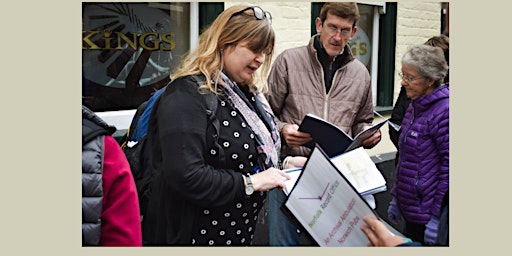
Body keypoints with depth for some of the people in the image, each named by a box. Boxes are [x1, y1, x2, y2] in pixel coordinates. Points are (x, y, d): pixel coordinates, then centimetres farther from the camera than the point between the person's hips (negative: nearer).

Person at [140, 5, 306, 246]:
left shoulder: (248, 92, 8)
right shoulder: (188, 94, -20)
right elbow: (185, 177, -30)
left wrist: (285, 164, 2)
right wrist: (251, 182, -23)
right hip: (203, 235, -8)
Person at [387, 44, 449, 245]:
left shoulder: (444, 112, -18)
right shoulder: (415, 106, 9)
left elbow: (449, 168, -19)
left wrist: (438, 218, -18)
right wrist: (396, 197, 18)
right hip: (410, 209, 8)